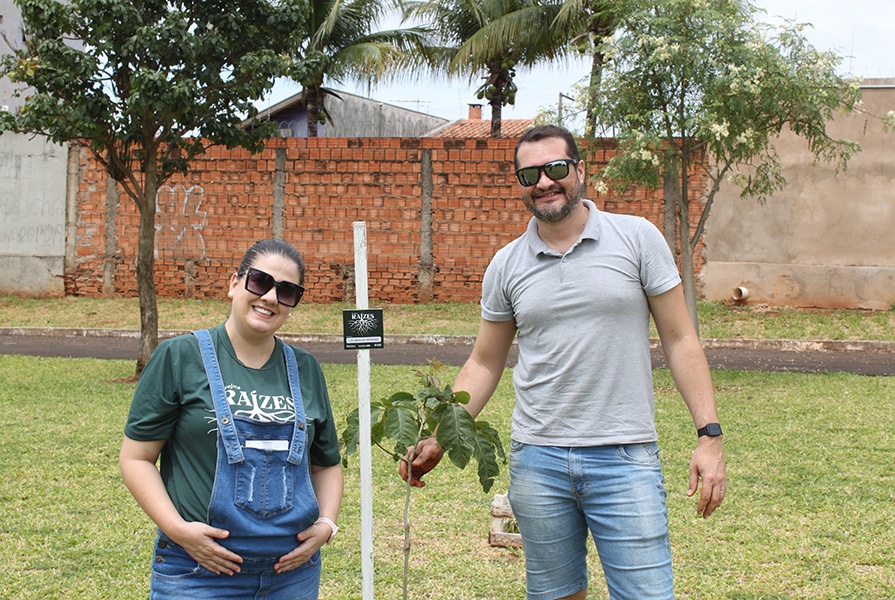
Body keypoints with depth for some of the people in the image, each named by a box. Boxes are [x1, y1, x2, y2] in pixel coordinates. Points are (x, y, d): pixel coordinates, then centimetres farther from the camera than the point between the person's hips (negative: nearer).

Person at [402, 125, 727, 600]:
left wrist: (709, 435, -6)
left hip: (624, 456, -2)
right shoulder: (506, 266, 6)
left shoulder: (637, 238, -1)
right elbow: (484, 364, 13)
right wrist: (437, 439, 2)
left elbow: (679, 340, 1)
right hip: (536, 459, 3)